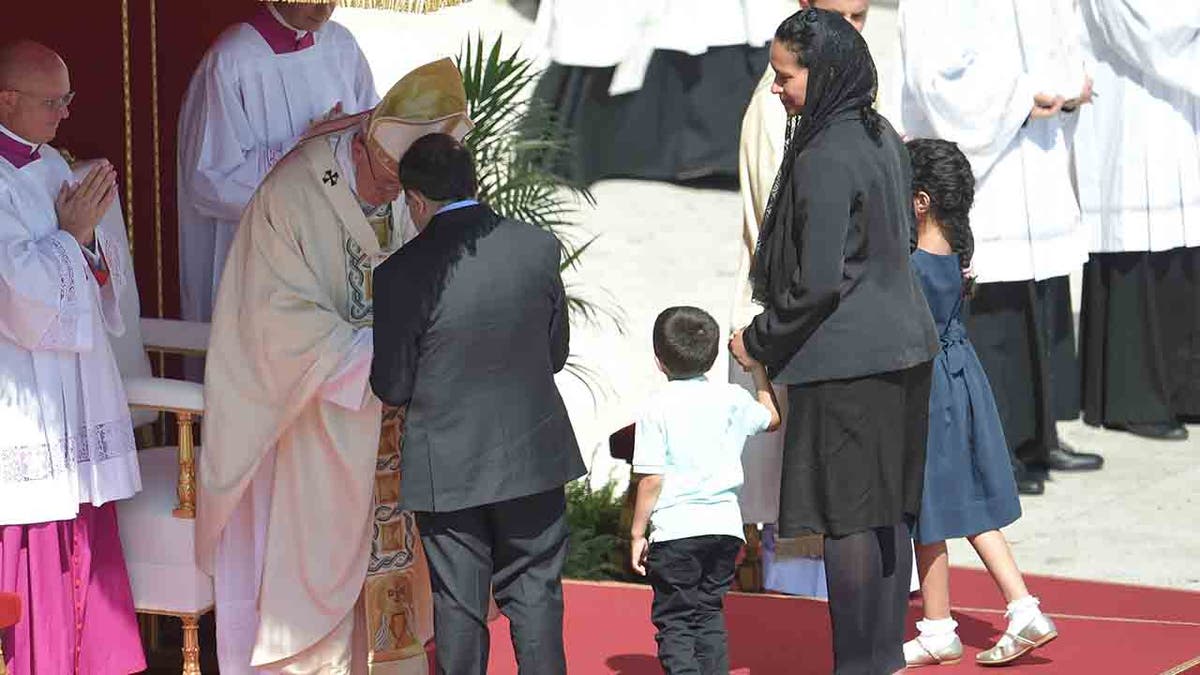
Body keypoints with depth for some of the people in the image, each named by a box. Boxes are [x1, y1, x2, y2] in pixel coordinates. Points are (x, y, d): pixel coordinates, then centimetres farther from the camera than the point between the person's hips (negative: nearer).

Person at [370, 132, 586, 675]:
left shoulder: (401, 274, -16)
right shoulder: (538, 247, -6)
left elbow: (392, 388, -8)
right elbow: (556, 353, 4)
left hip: (447, 466, -2)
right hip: (533, 453, 2)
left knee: (459, 608, 9)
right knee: (534, 593, 13)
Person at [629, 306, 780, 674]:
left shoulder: (657, 410, -7)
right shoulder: (732, 399, 4)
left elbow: (651, 479, -10)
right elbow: (772, 418, 26)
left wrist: (637, 533, -2)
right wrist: (758, 370, 37)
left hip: (675, 530, -4)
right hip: (724, 525, 4)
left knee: (674, 619, 1)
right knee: (709, 611, 16)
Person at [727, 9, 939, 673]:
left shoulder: (823, 158, -20)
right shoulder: (883, 138, 8)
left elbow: (817, 282, -21)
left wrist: (760, 343, -6)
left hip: (844, 359, -9)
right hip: (901, 342, 9)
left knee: (846, 518, -2)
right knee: (887, 512, 13)